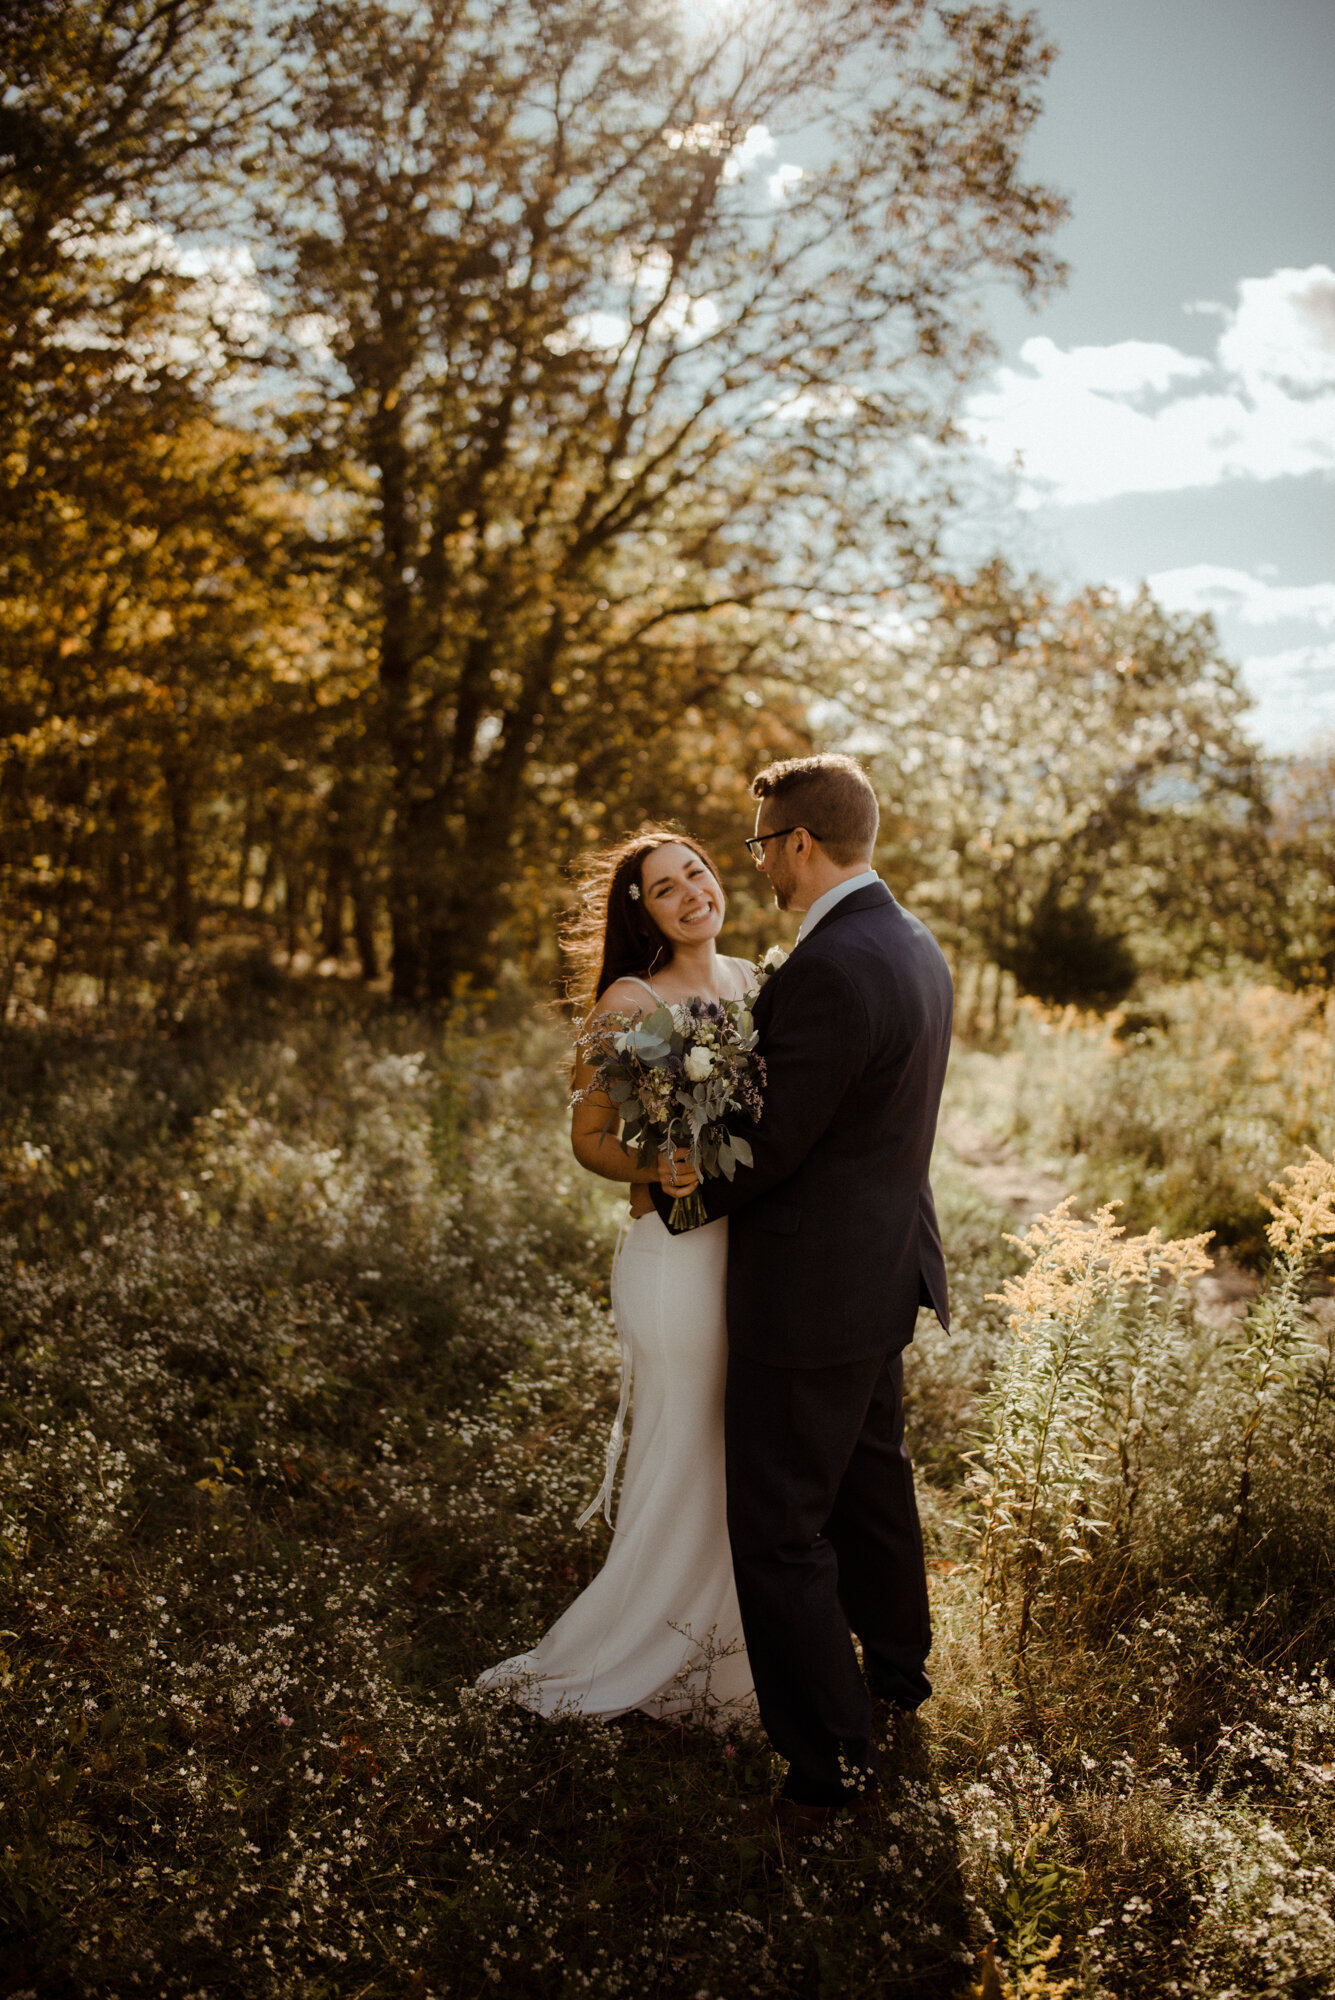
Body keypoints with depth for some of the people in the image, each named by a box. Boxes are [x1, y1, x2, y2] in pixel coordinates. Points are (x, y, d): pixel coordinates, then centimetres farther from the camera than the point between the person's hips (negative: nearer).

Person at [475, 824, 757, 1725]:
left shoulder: (753, 982, 9)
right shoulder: (629, 1000, -8)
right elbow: (589, 1137, -6)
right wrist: (654, 1168, -24)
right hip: (678, 1252, -6)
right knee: (686, 1455, 5)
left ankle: (734, 1648, 35)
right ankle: (650, 1653, 26)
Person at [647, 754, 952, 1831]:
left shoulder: (826, 969, -26)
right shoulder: (915, 945, 5)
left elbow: (773, 1144, -22)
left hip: (813, 1286, -10)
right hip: (889, 1263, 10)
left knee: (781, 1525, 2)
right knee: (872, 1473, 27)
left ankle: (835, 1759, 13)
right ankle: (896, 1666, 47)